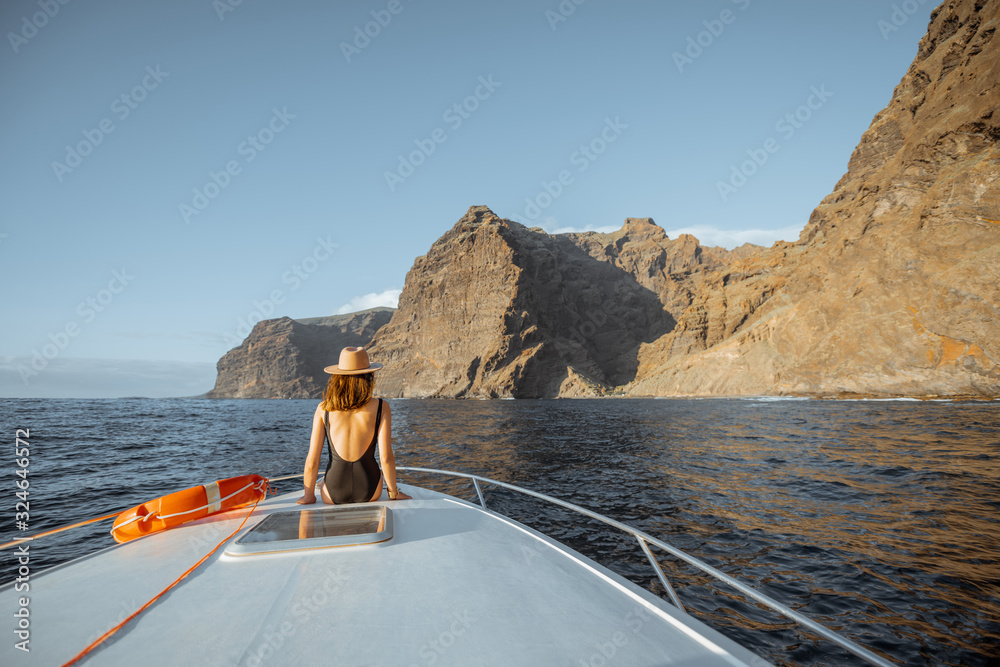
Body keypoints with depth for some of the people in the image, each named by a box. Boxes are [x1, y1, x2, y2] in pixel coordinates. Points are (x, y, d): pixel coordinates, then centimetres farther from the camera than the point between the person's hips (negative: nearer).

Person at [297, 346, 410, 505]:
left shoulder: (324, 409, -6)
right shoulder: (381, 407, -10)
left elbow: (312, 462, -5)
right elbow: (386, 458, -12)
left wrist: (308, 495, 11)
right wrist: (394, 492, 3)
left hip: (334, 493, 1)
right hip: (369, 492, -1)